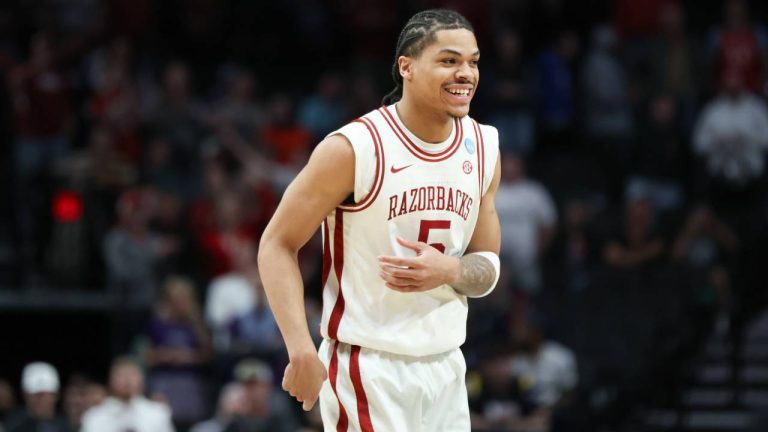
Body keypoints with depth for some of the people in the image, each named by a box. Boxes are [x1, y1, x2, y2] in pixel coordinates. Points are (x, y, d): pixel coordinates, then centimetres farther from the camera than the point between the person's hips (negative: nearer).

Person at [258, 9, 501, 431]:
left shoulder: (483, 149, 5)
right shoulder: (354, 149, -13)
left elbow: (487, 267, 13)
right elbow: (277, 245, -9)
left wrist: (449, 272, -12)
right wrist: (302, 350, -20)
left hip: (445, 367, 6)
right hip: (367, 369, -6)